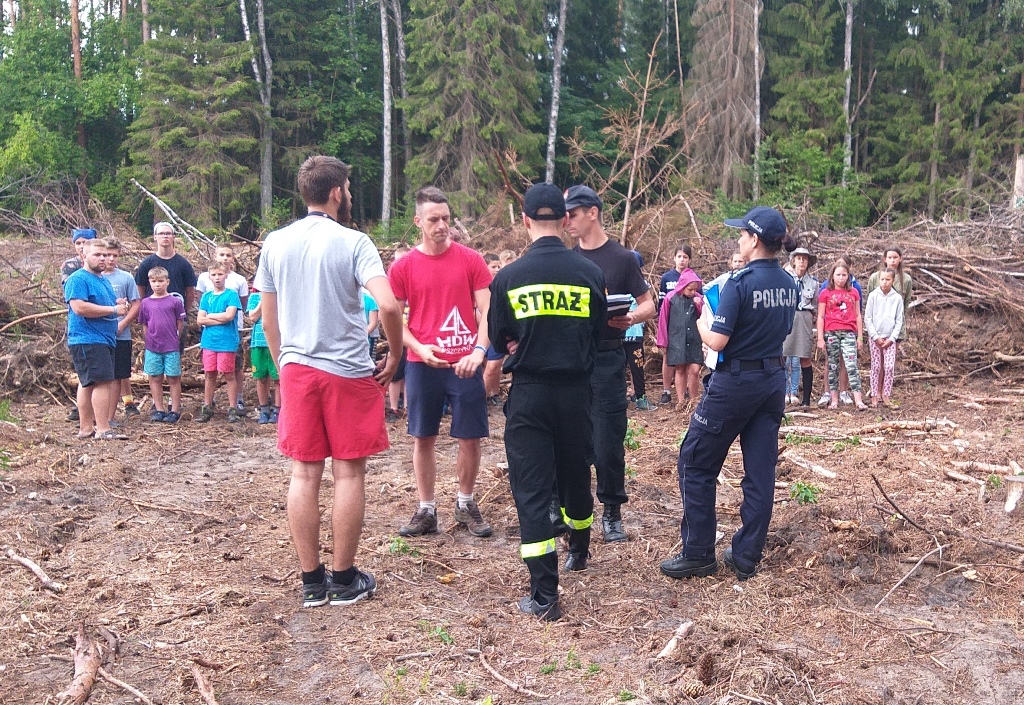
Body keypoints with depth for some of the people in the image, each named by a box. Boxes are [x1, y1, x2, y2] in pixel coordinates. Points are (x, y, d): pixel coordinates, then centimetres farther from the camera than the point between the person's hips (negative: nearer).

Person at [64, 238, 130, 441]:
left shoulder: (103, 280, 20)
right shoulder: (78, 279, -10)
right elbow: (79, 307, -23)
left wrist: (119, 305, 9)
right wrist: (113, 310, -19)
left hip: (104, 339, 10)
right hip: (88, 340, -10)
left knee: (88, 383, 14)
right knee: (103, 381, -16)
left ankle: (86, 427, 18)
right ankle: (103, 430, -16)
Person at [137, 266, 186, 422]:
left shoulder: (175, 301, -2)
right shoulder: (146, 303, 5)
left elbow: (180, 324, 3)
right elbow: (144, 326, 10)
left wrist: (175, 340, 3)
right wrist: (148, 342, 6)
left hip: (171, 347, -3)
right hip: (152, 349, 3)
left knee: (173, 379, 2)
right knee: (155, 379, 8)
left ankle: (175, 411, 7)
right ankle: (159, 410, 16)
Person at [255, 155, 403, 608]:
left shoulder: (275, 244, 6)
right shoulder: (352, 242, -8)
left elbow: (268, 321, 10)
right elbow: (388, 305, -20)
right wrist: (395, 356, -6)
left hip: (296, 371, 4)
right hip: (348, 372, -4)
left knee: (304, 474, 8)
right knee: (348, 474, 5)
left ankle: (311, 582, 16)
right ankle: (344, 579, 14)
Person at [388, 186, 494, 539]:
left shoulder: (471, 260, 0)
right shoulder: (403, 267, 1)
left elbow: (487, 311, -3)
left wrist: (479, 350, -18)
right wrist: (419, 348, -12)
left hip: (465, 364, 0)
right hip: (422, 364, 1)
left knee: (471, 437, 4)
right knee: (423, 438, 7)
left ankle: (466, 504, 24)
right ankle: (426, 510, 20)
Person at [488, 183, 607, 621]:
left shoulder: (509, 277, -8)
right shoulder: (591, 273, -3)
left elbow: (498, 339, 3)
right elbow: (597, 332, 8)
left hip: (528, 393, -3)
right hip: (576, 391, 3)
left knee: (531, 490, 3)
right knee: (575, 475, 23)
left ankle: (544, 597, 1)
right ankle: (579, 552, 48)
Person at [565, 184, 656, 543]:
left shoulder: (622, 258, 0)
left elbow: (649, 304, 0)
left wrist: (632, 317, -22)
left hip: (607, 359, -3)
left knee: (608, 442, 0)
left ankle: (612, 513, 14)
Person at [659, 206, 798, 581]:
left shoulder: (741, 282, -18)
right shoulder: (790, 284, 5)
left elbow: (717, 342, -20)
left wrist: (701, 322, 0)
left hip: (736, 382, -7)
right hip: (773, 381, 7)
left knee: (697, 464, 6)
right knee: (760, 472, 10)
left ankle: (699, 554, 11)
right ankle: (747, 557, 18)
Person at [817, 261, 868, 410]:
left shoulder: (853, 292, 12)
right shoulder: (825, 293, 6)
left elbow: (858, 316, 14)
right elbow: (820, 317, 5)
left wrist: (860, 337, 10)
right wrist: (820, 338, -1)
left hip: (849, 333, 0)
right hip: (831, 333, 0)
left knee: (852, 365, -9)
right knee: (833, 367, 4)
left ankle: (858, 401, -13)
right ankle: (834, 400, 8)